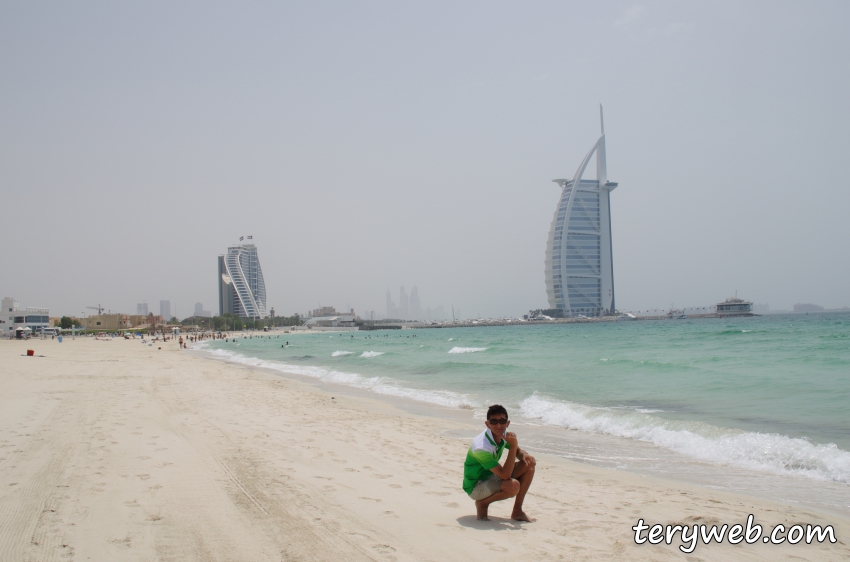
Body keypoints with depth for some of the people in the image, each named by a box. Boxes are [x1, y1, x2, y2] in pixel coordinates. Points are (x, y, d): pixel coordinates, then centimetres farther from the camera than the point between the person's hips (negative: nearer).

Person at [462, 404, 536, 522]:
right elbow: (505, 475, -32)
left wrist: (524, 455, -16)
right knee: (513, 485, -33)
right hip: (475, 486, -9)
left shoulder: (503, 434, -8)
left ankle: (517, 511, 3)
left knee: (529, 465, -5)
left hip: (492, 477, 9)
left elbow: (518, 451, 10)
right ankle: (482, 503, -6)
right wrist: (513, 445, -35)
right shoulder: (482, 447, -32)